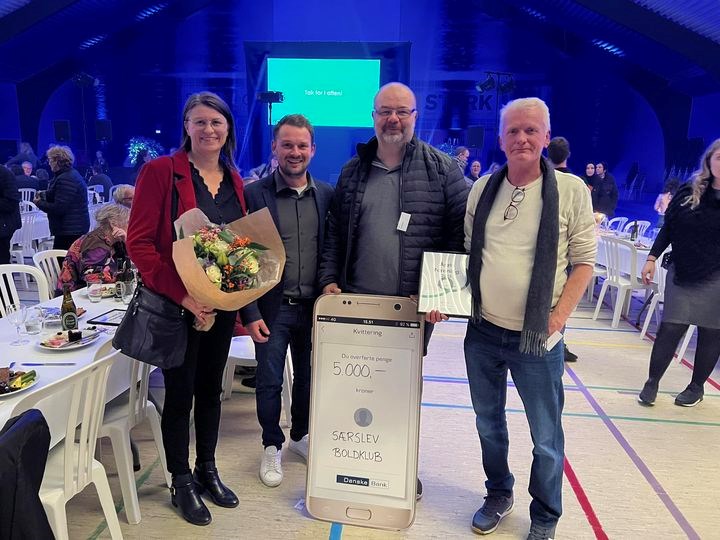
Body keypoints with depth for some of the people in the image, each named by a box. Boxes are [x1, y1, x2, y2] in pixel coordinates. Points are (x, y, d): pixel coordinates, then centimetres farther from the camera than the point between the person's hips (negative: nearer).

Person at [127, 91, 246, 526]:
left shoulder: (234, 180, 8)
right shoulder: (161, 171, -9)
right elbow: (139, 242, -13)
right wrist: (181, 294, -20)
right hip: (178, 305, -5)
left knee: (210, 389, 17)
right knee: (180, 393, 8)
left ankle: (207, 471, 35)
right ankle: (181, 483, 27)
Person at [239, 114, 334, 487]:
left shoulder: (327, 195, 2)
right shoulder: (254, 194, -7)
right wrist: (250, 313, -11)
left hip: (314, 306, 3)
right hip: (272, 307, -3)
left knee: (308, 377, 17)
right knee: (269, 382, 8)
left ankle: (301, 435, 40)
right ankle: (272, 447, 29)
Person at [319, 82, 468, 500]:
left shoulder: (443, 168, -2)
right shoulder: (353, 171, 8)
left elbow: (462, 231, -4)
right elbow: (335, 231, 12)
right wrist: (330, 279, 2)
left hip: (414, 306, -2)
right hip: (356, 300, 3)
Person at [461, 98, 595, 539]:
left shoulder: (571, 190, -6)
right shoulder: (482, 189, 4)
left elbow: (584, 260, -4)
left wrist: (559, 316, -13)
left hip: (537, 339, -3)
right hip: (482, 332, 4)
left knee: (546, 436, 11)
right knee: (489, 423, 19)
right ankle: (499, 494, 43)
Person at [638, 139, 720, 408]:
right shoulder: (688, 192, 3)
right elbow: (668, 227, 8)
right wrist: (652, 258, 2)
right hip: (681, 274, 1)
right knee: (670, 328, 1)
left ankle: (696, 386, 27)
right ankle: (652, 382, 15)